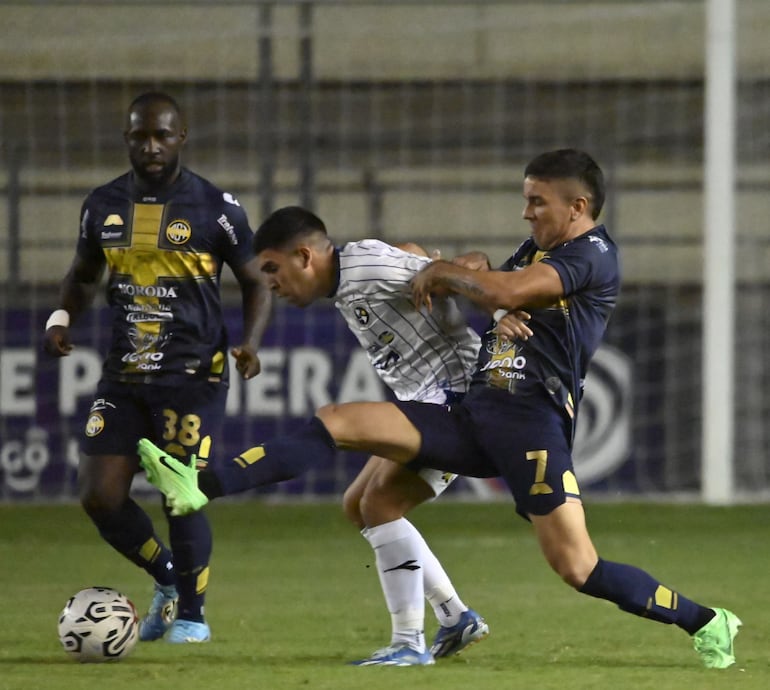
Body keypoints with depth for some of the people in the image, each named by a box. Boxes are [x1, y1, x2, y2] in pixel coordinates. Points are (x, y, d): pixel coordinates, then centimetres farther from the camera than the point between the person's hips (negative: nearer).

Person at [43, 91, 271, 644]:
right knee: (99, 496, -4)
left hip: (193, 374, -4)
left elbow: (256, 283, 4)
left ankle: (192, 613, 13)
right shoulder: (103, 205, 6)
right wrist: (62, 318, 1)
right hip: (123, 374, 4)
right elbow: (84, 275, 21)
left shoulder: (215, 207, -5)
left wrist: (250, 343, -14)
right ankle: (169, 578, 22)